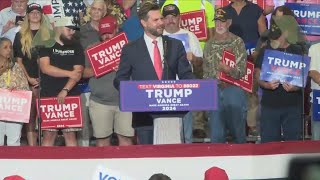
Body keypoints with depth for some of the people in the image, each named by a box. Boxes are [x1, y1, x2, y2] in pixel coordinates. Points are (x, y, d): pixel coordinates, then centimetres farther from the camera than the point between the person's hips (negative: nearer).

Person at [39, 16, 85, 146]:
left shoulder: (76, 47, 12)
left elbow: (78, 72, 1)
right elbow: (45, 68, -8)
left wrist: (65, 90, -12)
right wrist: (69, 73, -11)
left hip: (70, 96, 2)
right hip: (48, 96, -2)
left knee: (70, 134, -1)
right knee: (49, 134, -5)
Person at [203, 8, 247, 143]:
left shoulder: (237, 42, -1)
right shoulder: (209, 44, 11)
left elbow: (242, 71, -8)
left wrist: (229, 70, -26)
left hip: (234, 89, -3)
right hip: (214, 90, 3)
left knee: (238, 132, 3)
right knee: (216, 134, 3)